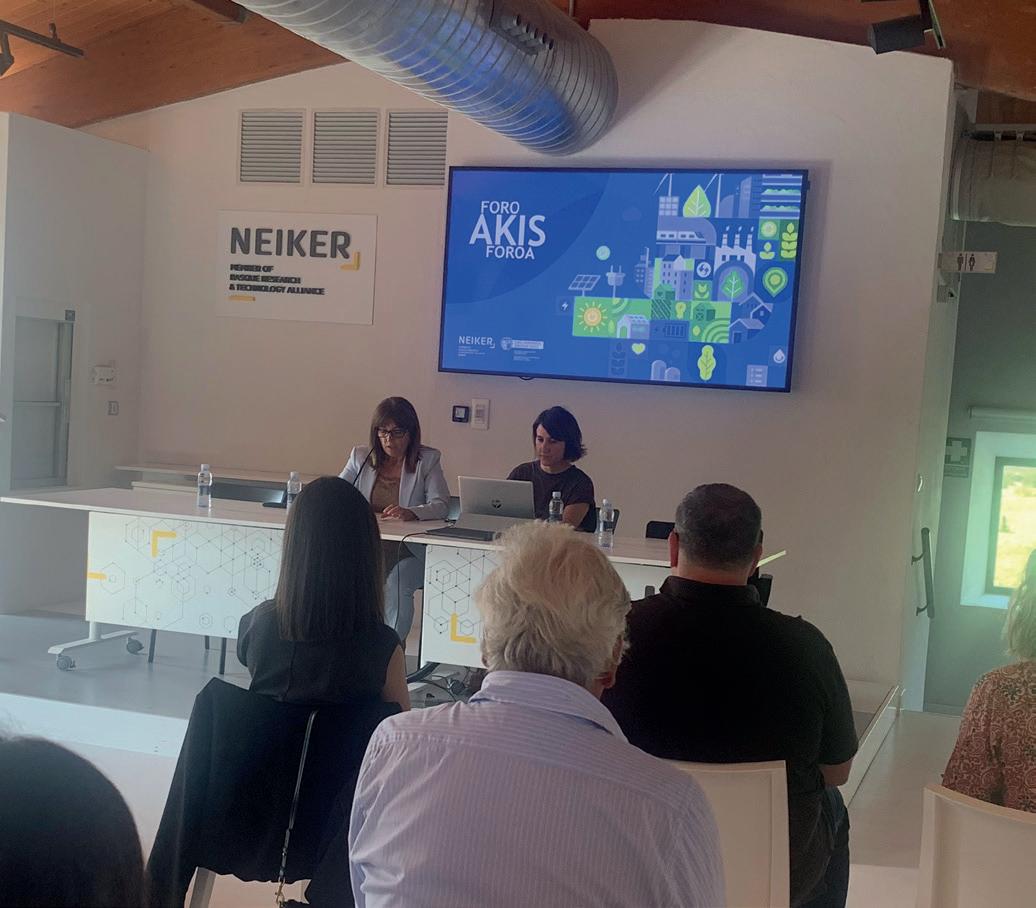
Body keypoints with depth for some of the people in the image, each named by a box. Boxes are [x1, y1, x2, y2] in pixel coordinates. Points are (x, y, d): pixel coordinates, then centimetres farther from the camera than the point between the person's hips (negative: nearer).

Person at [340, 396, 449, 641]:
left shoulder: (428, 460, 3)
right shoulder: (361, 456, 12)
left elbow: (441, 505, -9)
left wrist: (411, 513, -31)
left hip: (408, 550, -2)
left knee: (397, 581, -33)